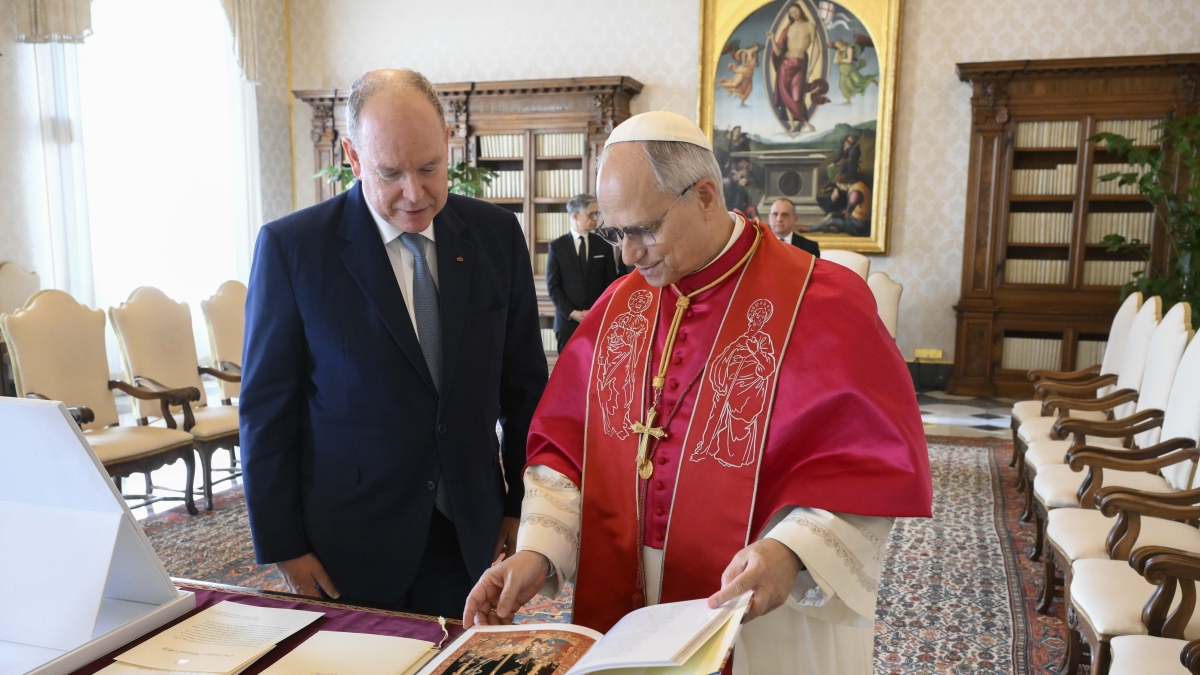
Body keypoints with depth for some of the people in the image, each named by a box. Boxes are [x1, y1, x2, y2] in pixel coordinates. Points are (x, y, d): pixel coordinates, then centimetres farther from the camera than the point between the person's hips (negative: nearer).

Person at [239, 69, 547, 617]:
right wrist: (283, 548, -5)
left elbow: (524, 384, 6)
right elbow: (267, 411, -5)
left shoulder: (496, 235, -1)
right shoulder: (290, 246, -9)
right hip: (348, 546, -2)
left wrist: (521, 504, 6)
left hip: (471, 535, 3)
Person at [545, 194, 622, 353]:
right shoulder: (557, 246, 3)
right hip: (567, 320, -1)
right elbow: (553, 285, 0)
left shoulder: (604, 245, 8)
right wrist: (571, 312, -10)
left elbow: (611, 282, 7)